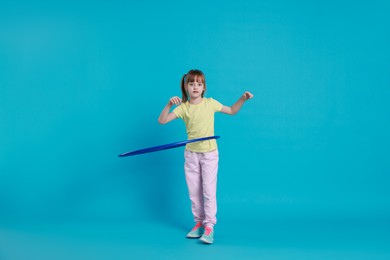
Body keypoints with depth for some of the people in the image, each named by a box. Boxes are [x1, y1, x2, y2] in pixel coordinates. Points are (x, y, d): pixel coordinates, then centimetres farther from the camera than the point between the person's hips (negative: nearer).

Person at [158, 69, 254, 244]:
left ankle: (209, 225, 2)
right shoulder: (182, 107, -3)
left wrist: (243, 99, -5)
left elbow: (231, 111, 10)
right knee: (194, 191, 9)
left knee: (209, 191, -5)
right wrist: (169, 104, -25)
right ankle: (199, 222, 22)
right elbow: (161, 121, -11)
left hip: (209, 153, -2)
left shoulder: (210, 103, -4)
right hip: (191, 154, 2)